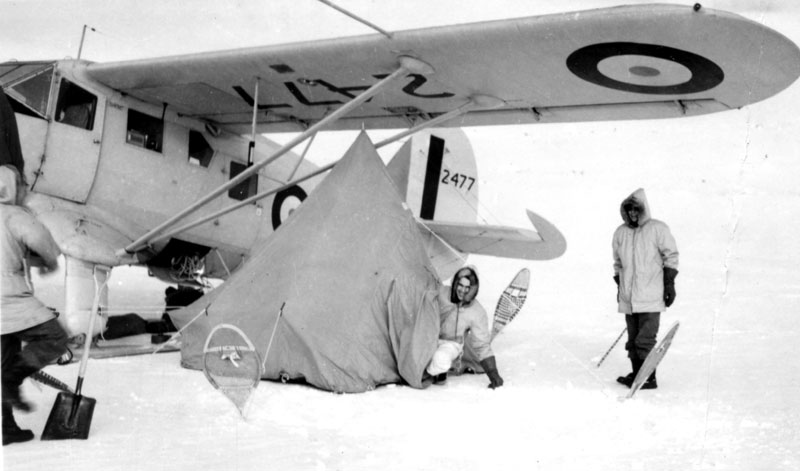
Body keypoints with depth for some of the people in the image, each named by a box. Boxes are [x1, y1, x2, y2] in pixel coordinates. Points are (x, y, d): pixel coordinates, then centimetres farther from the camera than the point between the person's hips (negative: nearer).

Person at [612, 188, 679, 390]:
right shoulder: (620, 233, 11)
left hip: (651, 296, -5)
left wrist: (669, 283, -4)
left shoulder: (658, 229, -3)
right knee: (633, 339, 10)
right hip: (628, 297, 5)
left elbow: (671, 256, 0)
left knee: (645, 340, -8)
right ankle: (637, 374, 20)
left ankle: (649, 378, -1)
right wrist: (619, 286, 19)